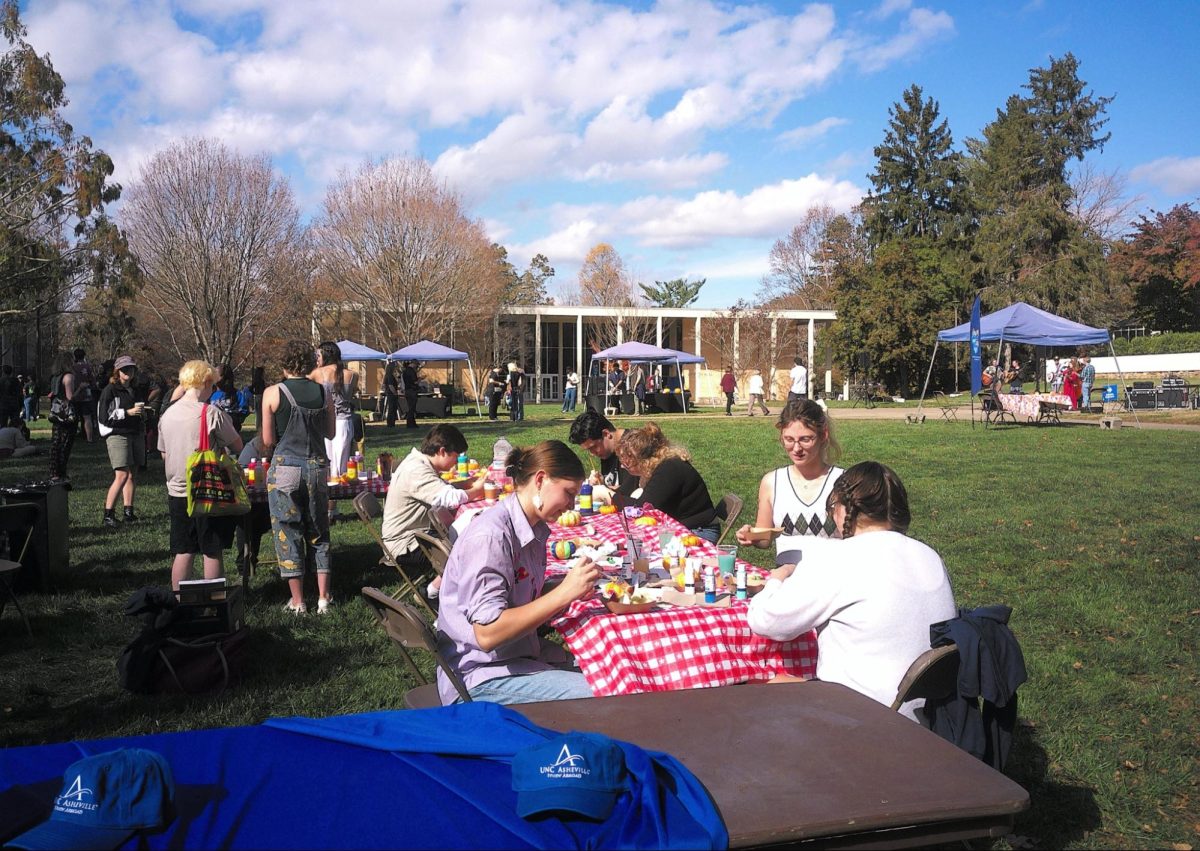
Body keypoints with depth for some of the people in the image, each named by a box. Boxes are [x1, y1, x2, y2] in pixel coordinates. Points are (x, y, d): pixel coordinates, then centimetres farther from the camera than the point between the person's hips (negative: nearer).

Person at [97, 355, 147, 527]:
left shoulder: (132, 390, 18)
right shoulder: (109, 391, -3)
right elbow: (104, 417, -11)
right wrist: (128, 412, -14)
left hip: (135, 435, 7)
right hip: (117, 435, -7)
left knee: (132, 475, 6)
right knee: (122, 475, -15)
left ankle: (128, 511, 12)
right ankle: (108, 513, -10)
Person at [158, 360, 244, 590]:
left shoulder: (167, 415, 6)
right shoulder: (211, 413, -13)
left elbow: (164, 455, 14)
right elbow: (237, 446, -6)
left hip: (177, 492, 5)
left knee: (183, 552, 12)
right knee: (212, 553, 4)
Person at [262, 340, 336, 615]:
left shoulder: (273, 393, -7)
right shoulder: (323, 393, 1)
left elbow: (267, 441, -5)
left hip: (285, 467, -3)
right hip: (317, 467, 3)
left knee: (287, 533, 6)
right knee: (318, 533, 13)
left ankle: (297, 601, 9)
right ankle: (323, 598, 15)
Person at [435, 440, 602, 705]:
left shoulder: (536, 529, 5)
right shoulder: (490, 535, -22)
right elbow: (487, 633, -26)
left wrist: (575, 586, -4)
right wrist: (564, 593, -27)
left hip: (522, 653, 9)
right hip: (480, 679, -9)